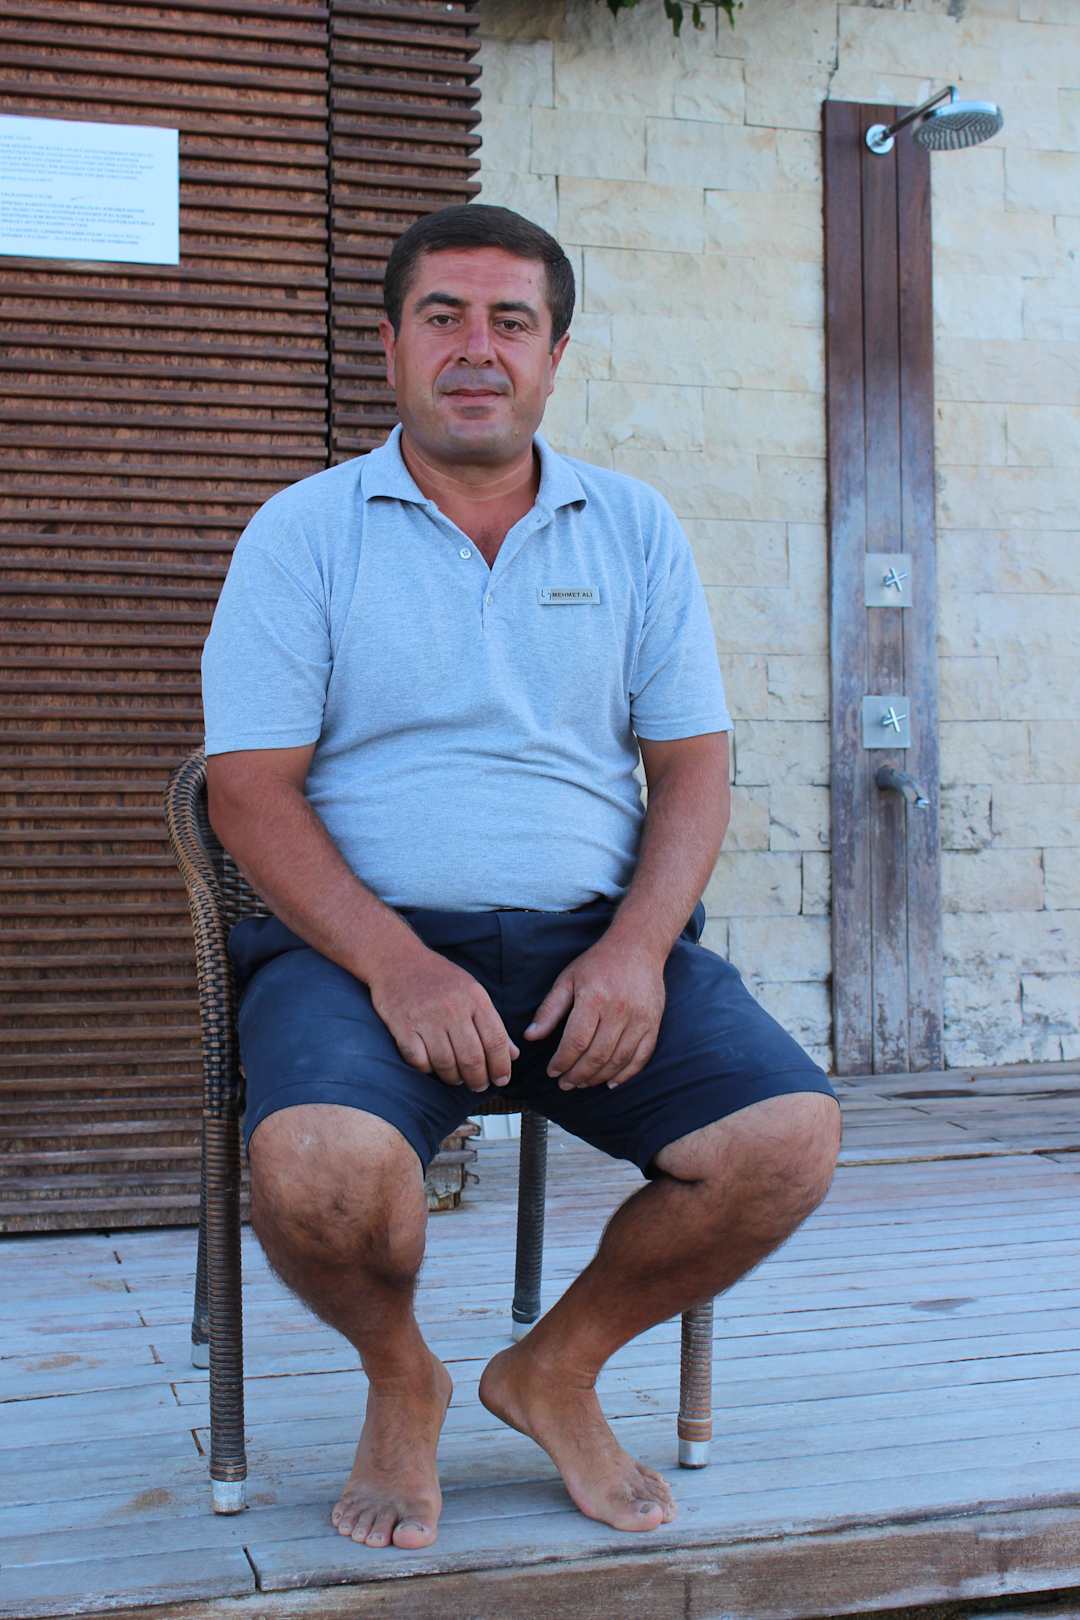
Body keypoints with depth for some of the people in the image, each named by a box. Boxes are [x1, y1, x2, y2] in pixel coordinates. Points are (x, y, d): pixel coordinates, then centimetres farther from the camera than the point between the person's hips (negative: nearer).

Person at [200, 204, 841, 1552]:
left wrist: (637, 947, -10)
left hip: (595, 939, 3)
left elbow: (692, 769, 9)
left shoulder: (635, 531, 13)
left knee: (791, 1137, -20)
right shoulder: (303, 532, 4)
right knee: (319, 1168, -33)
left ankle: (558, 1367, 9)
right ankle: (399, 1380, 5)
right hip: (361, 939, -3)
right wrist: (396, 965, -18)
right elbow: (250, 791, -3)